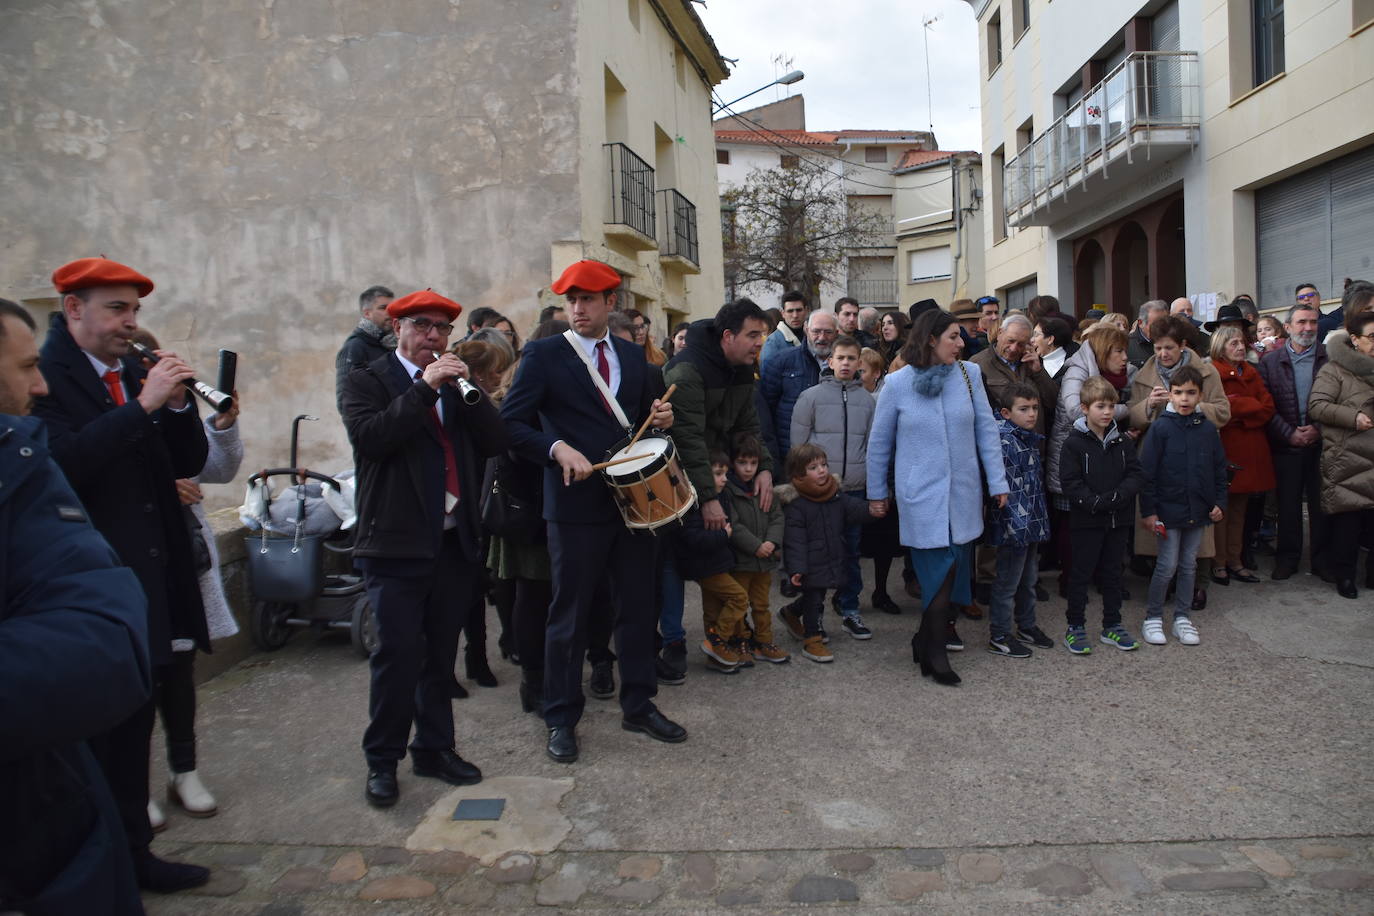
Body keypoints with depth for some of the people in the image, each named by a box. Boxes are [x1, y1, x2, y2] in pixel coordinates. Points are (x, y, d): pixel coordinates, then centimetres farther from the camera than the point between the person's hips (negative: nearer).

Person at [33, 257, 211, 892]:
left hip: (148, 577, 7)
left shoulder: (135, 374, 10)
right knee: (88, 730, 5)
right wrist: (142, 406, -24)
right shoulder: (42, 375, -10)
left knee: (134, 724, 15)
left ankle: (133, 853, 29)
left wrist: (177, 403, -8)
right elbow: (63, 461, -25)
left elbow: (188, 463, 8)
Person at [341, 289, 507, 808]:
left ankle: (434, 749, 25)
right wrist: (425, 388, -19)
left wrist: (466, 389, -9)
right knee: (398, 655, -3)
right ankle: (382, 760, 13)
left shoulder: (458, 384, 14)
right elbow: (369, 438, -17)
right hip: (397, 543, -4)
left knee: (441, 654, 12)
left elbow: (495, 442, 3)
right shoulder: (368, 382, 1)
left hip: (455, 541, 5)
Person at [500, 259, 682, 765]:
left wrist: (659, 419, -1)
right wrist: (558, 449, -23)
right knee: (570, 614, 5)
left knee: (638, 606, 12)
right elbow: (511, 423, -8)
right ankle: (561, 719, 21)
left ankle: (639, 705, 29)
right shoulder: (543, 354, -3)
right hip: (577, 502, -4)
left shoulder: (633, 355, 12)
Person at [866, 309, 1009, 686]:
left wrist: (997, 481, 1)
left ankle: (927, 639, 31)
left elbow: (986, 429, 3)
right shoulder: (897, 383, -5)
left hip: (963, 494, 3)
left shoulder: (969, 374, 0)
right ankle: (933, 653, 9)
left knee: (957, 570, 9)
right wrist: (877, 492, 9)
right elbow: (879, 442, 4)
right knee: (940, 571, -6)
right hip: (921, 495, -3)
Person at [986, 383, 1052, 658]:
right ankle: (998, 636, 11)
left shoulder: (1031, 439, 11)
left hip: (1033, 522, 9)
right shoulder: (1004, 442, -17)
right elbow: (1004, 488, -22)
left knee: (1029, 578, 21)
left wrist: (1041, 520, 18)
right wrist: (1018, 524, -25)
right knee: (1007, 581, 1)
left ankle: (1027, 625, 36)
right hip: (1014, 525, -9)